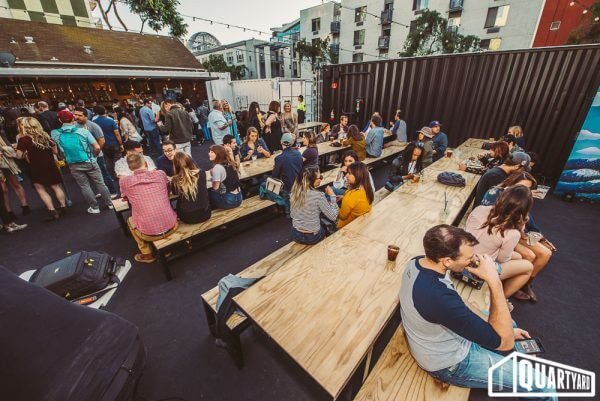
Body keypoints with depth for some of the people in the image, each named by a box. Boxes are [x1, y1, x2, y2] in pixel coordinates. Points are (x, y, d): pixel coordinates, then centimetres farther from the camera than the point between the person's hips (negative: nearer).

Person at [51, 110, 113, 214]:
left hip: (74, 166, 1)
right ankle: (109, 203, 17)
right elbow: (97, 148, -12)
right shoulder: (83, 131, -9)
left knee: (85, 186, 11)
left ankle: (94, 207, 17)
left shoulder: (55, 134, -4)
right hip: (90, 162, -1)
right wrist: (93, 156, 6)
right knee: (100, 183, 9)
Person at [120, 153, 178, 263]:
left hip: (149, 233, -1)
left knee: (130, 220, 31)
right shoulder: (160, 174, 0)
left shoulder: (124, 181, -2)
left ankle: (147, 254, 33)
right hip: (171, 227, 1)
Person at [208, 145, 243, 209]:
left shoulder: (217, 167, -19)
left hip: (228, 200, -8)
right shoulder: (229, 163, 5)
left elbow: (215, 187, -17)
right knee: (212, 192, 25)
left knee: (208, 193, 13)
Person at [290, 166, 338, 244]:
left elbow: (292, 215, 4)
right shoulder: (318, 195, -24)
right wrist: (332, 196, -8)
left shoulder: (294, 191, -8)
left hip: (295, 235, 4)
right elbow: (333, 217, -14)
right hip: (312, 237, -4)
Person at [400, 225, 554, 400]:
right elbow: (504, 342, -28)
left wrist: (507, 329, 4)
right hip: (450, 363, -7)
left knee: (510, 325, 26)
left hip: (451, 329, 8)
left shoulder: (416, 262, -16)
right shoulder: (438, 297, -42)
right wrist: (494, 282, -32)